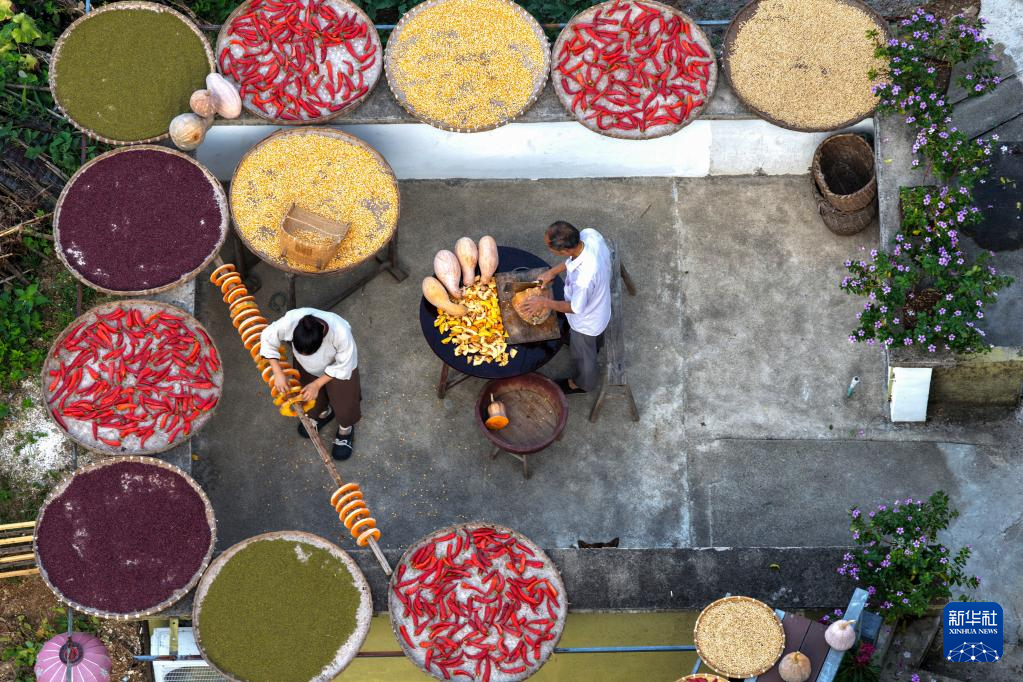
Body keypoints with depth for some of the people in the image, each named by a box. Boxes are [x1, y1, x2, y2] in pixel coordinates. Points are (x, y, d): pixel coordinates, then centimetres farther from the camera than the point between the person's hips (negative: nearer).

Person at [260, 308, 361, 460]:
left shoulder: (341, 333, -45)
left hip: (338, 363, -2)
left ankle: (345, 429, 45)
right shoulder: (290, 322, -41)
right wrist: (278, 373, -23)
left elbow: (344, 366, -25)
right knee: (311, 396, 22)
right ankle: (323, 413, 57)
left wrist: (317, 384, -25)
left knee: (344, 402, 12)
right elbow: (268, 339, -19)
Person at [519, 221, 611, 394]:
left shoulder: (583, 279, -48)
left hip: (586, 321, -6)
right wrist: (553, 271, -7)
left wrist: (544, 303, -14)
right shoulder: (589, 234, -30)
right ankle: (596, 342, 72)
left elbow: (575, 308, -26)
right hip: (600, 302, 6)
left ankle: (582, 383, 56)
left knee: (582, 353, 27)